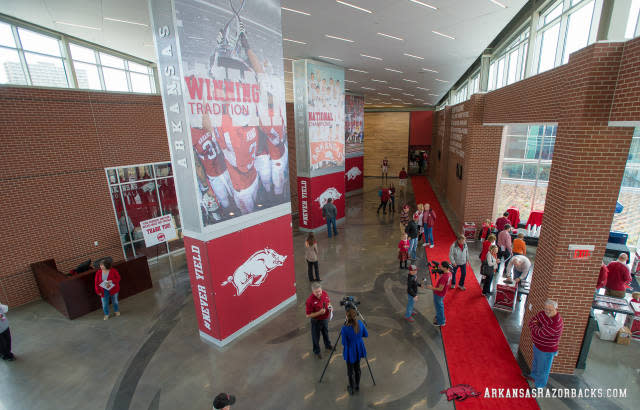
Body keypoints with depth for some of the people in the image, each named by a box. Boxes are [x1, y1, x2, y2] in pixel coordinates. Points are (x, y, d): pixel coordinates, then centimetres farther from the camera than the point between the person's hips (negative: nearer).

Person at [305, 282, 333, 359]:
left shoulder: (325, 294, -15)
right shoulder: (310, 300, -32)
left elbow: (328, 302, 6)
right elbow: (308, 315, -25)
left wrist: (330, 306, -16)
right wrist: (319, 312, -35)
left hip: (325, 319, 5)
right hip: (316, 321, -5)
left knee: (326, 333, 29)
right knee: (316, 337, 17)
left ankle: (328, 345, 56)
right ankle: (316, 351, 43)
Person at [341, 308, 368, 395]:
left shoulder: (345, 329, -31)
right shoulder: (360, 323, -17)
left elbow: (344, 344, -19)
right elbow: (366, 335, -1)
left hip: (350, 352, -4)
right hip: (358, 350, 4)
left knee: (350, 370, 19)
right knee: (357, 368, 26)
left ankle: (351, 389, 38)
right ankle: (357, 386, 45)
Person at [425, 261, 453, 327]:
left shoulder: (444, 277, -36)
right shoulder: (449, 273, -9)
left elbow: (440, 289, -29)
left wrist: (431, 288, -18)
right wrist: (440, 274, -7)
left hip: (438, 294, -9)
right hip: (442, 294, 9)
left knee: (439, 307, 13)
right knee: (440, 306, 29)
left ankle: (441, 322, 32)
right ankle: (442, 318, 49)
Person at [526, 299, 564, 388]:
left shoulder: (556, 323, -34)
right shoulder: (542, 313, -10)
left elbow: (541, 333, -31)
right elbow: (531, 322, -4)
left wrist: (534, 325, -15)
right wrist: (538, 327, -22)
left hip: (547, 349, -7)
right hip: (537, 345, 8)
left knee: (542, 368, 12)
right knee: (536, 362, 30)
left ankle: (539, 386, 31)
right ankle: (534, 376, 53)